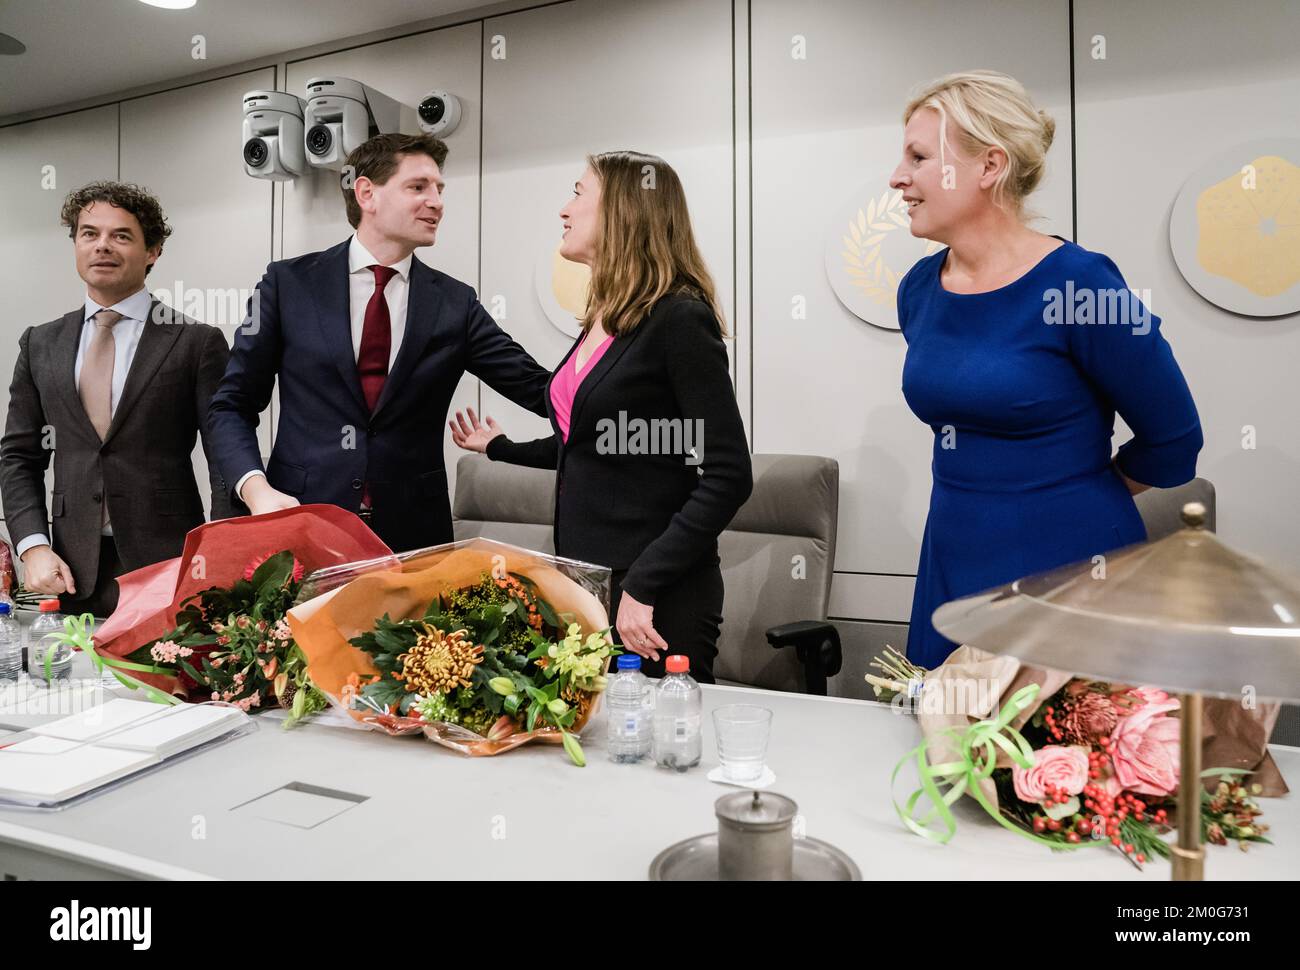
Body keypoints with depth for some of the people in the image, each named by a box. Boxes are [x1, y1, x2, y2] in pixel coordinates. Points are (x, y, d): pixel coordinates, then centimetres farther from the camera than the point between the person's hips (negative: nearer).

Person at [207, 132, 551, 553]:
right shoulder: (288, 281, 1)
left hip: (413, 531, 1)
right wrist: (256, 487, -14)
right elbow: (232, 404, 3)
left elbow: (542, 390, -1)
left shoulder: (455, 303, 4)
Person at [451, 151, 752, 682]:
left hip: (657, 599, -7)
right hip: (585, 579, 8)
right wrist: (501, 447, 32)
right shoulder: (603, 320, 11)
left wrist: (643, 586, -20)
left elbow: (728, 475, -17)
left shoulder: (679, 319, -13)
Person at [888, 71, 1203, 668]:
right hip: (953, 573, 6)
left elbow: (1171, 444, -5)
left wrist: (1072, 497, 9)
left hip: (1072, 575, -5)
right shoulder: (919, 290, 2)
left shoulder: (1078, 284, -15)